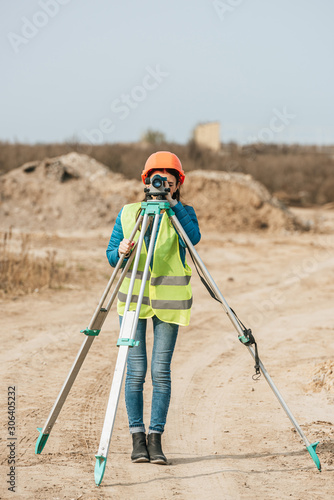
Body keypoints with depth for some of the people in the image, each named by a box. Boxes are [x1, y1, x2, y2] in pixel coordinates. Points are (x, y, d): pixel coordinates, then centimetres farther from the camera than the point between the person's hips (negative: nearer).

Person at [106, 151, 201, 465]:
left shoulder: (183, 213, 4)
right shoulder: (128, 214, 7)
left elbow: (193, 238, -17)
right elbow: (110, 256, 8)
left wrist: (173, 204, -22)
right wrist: (121, 252, -14)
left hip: (168, 300, -1)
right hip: (134, 297, 1)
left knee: (161, 371, -3)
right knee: (135, 370, -3)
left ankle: (155, 437, 5)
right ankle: (137, 438, 5)